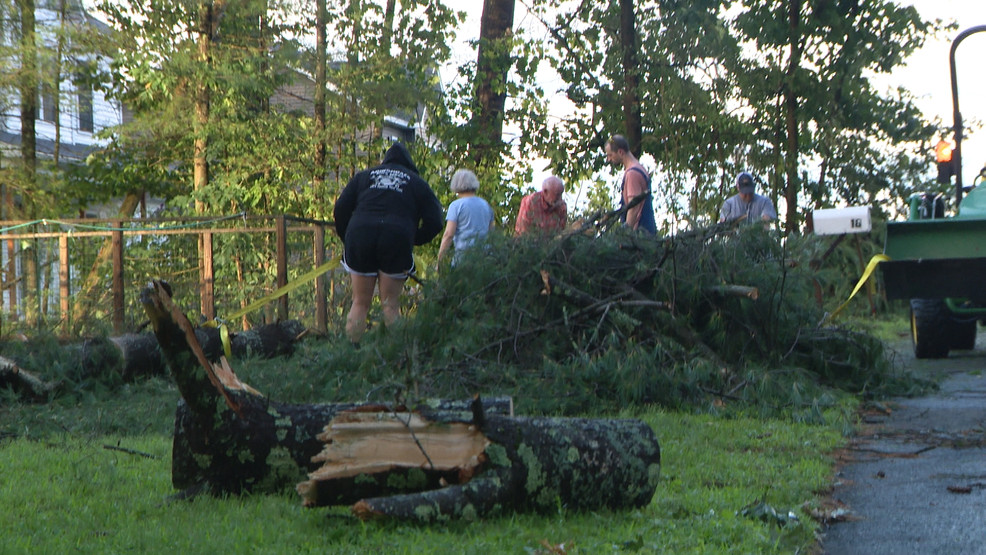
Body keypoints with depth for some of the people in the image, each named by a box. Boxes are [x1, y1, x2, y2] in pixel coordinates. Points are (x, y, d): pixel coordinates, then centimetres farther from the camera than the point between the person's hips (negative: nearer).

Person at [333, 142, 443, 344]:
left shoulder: (363, 176, 21)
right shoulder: (417, 183, 16)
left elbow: (340, 211, 13)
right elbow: (434, 223, 8)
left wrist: (347, 240, 22)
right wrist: (414, 241, 20)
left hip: (359, 236, 2)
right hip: (397, 240, -2)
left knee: (360, 303, 8)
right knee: (391, 304, 4)